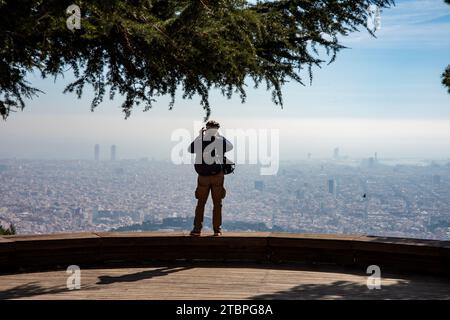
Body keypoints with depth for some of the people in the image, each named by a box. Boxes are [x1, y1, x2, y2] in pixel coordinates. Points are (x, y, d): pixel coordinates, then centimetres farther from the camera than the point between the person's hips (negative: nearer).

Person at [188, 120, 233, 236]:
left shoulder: (199, 140, -4)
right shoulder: (221, 140, -7)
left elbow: (190, 149, 14)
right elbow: (231, 146, 12)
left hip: (203, 176, 1)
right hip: (217, 175, -1)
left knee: (200, 203, 10)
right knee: (217, 204, 8)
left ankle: (197, 228, 9)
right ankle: (217, 229, 9)